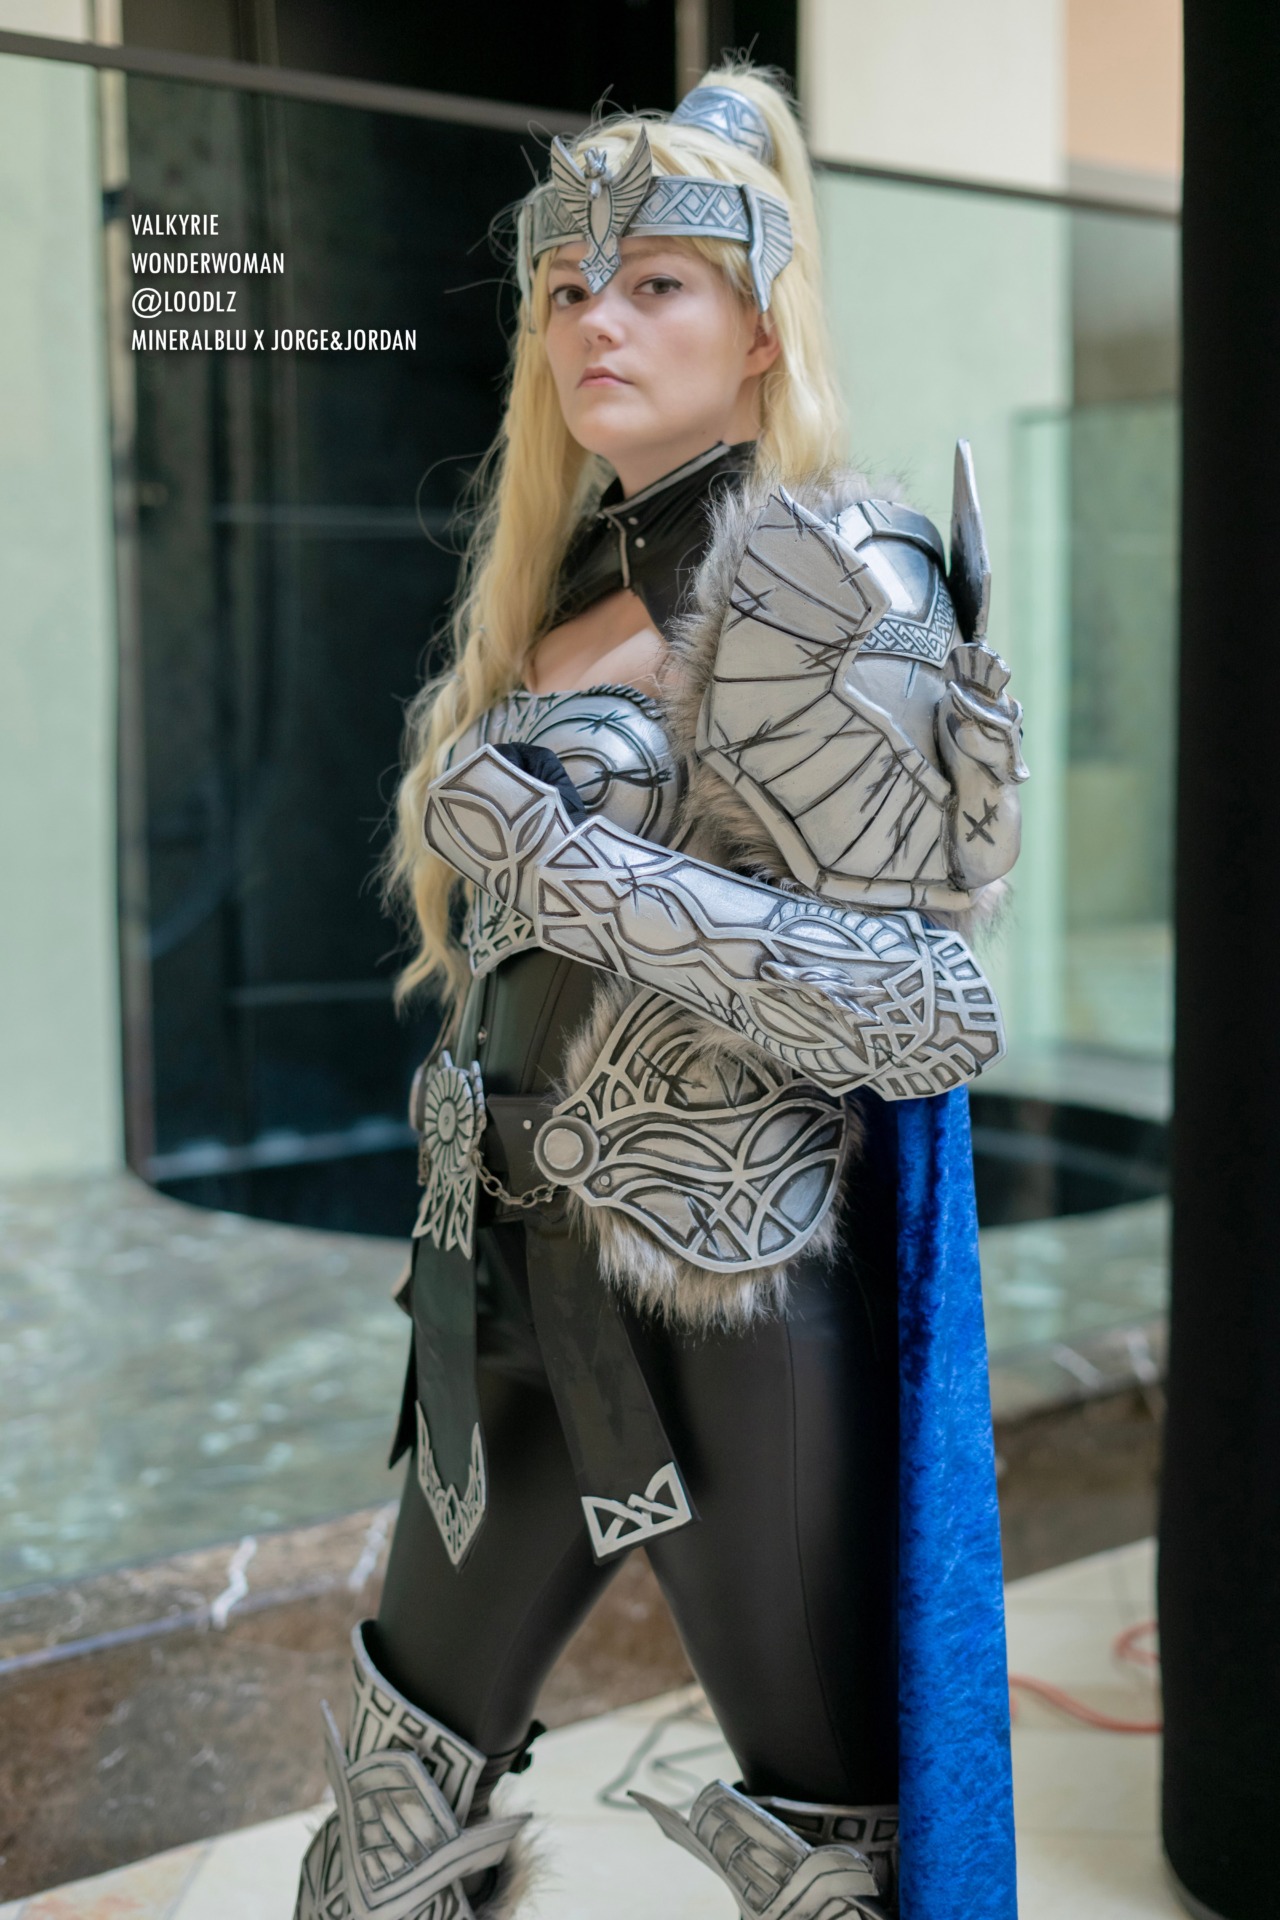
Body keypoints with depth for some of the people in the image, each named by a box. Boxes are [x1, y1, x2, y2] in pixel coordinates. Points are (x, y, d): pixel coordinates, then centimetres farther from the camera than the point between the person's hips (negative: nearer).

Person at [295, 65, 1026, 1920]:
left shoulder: (819, 568, -12)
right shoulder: (568, 570, 11)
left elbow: (913, 994, -18)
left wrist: (540, 843, -24)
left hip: (727, 1282, -7)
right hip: (525, 1266, 8)